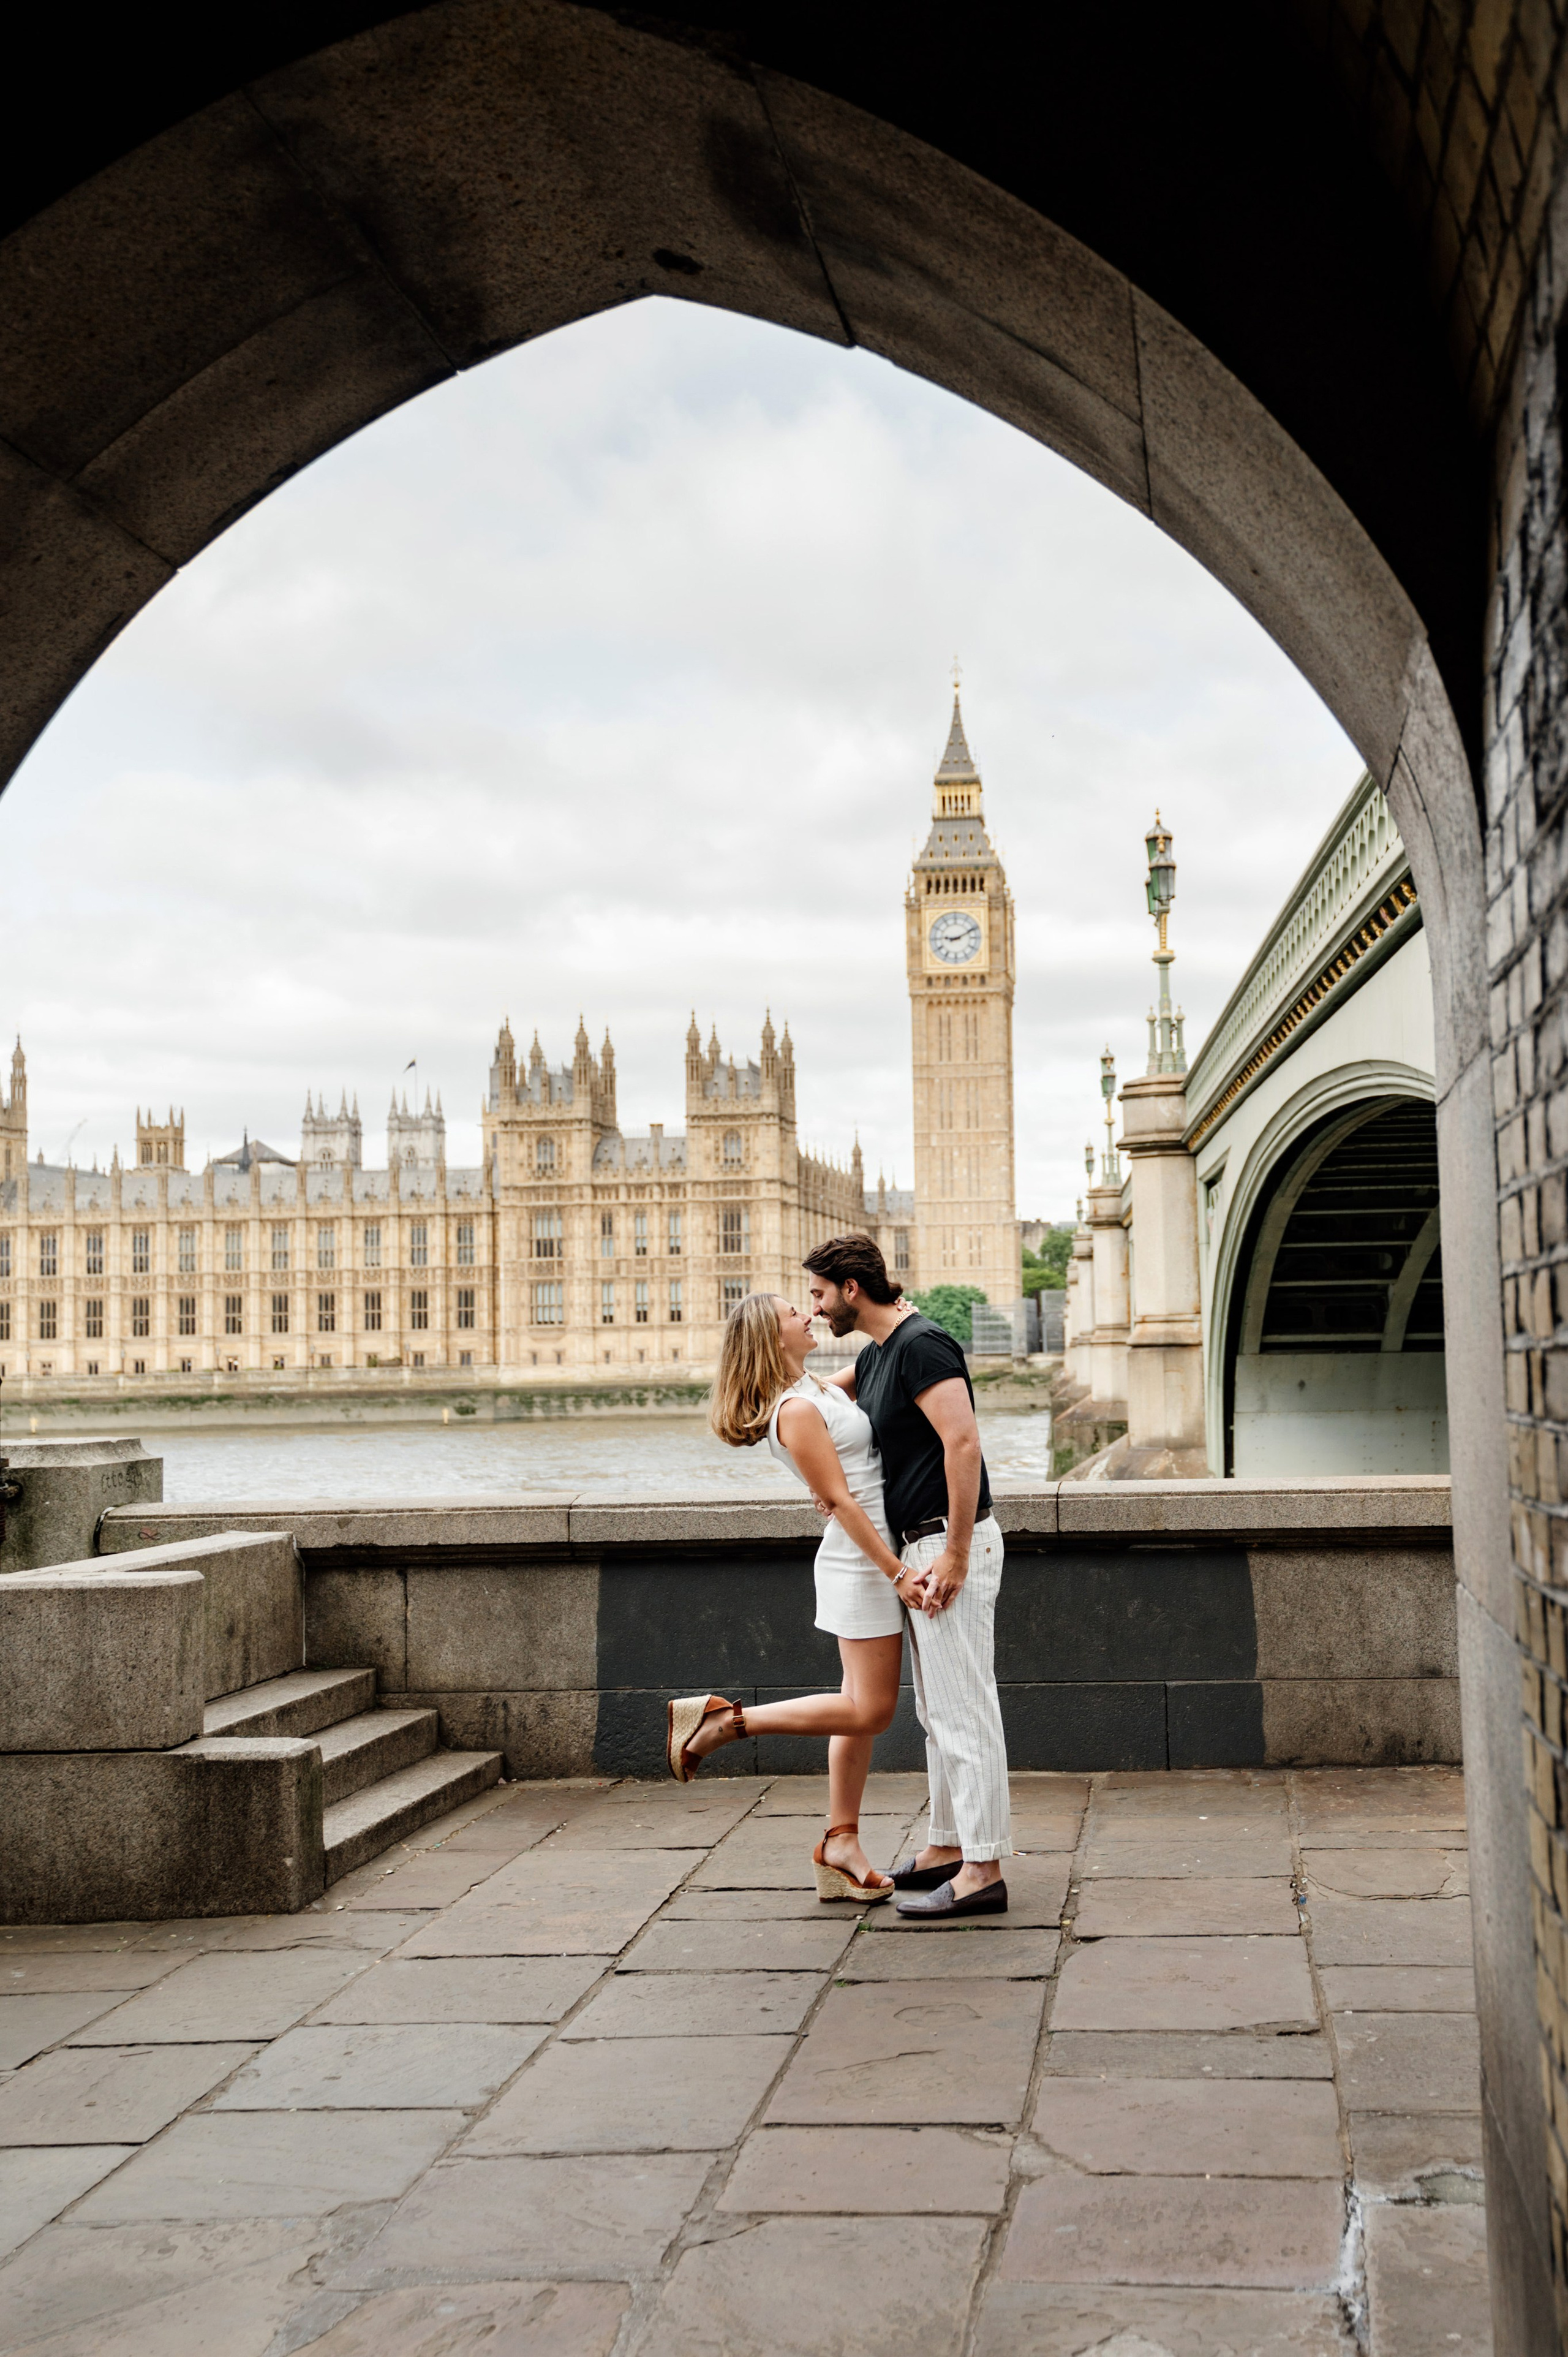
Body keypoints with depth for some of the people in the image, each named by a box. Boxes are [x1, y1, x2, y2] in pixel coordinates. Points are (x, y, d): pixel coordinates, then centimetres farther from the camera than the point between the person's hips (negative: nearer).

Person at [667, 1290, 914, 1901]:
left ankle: (840, 1846, 16)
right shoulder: (796, 1411, -19)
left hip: (870, 1560, 9)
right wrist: (898, 1572, -21)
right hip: (862, 1562, -9)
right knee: (868, 1710, -6)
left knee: (862, 1708, 11)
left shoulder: (817, 1389, 10)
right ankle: (722, 1720, -1)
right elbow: (840, 1500, -21)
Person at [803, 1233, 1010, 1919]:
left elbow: (963, 1444, -24)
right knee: (938, 1710, 16)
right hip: (921, 1547, 10)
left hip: (951, 1543, -10)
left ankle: (983, 1870, -3)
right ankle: (948, 1847, 25)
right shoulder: (873, 1357, 15)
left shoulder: (922, 1345, -16)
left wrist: (955, 1554, -25)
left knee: (963, 1709, -7)